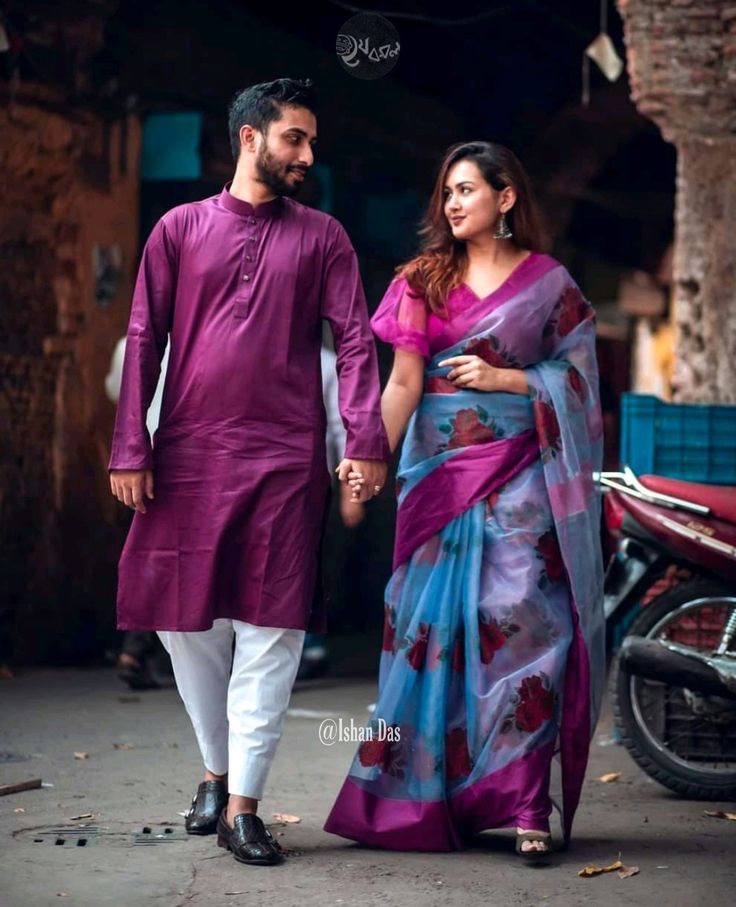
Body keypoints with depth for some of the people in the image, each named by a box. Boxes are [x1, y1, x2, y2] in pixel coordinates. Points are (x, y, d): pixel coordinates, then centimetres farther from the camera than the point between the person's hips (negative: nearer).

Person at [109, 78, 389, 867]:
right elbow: (143, 342, 6)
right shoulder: (180, 229, 9)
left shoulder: (321, 237, 9)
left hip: (284, 460, -1)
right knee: (185, 622, 6)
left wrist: (365, 440, -11)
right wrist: (130, 449, -3)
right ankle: (216, 769, 26)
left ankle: (242, 807, -1)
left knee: (269, 630, -5)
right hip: (188, 456, 1)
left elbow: (354, 341, 2)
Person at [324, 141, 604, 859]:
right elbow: (404, 382, 3)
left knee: (521, 622, -11)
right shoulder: (425, 280, 10)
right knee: (433, 624, 0)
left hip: (520, 474, -2)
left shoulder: (548, 282, 5)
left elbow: (576, 376, 3)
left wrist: (501, 378, -10)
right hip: (440, 473, 2)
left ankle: (527, 804, -10)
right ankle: (422, 795, 8)